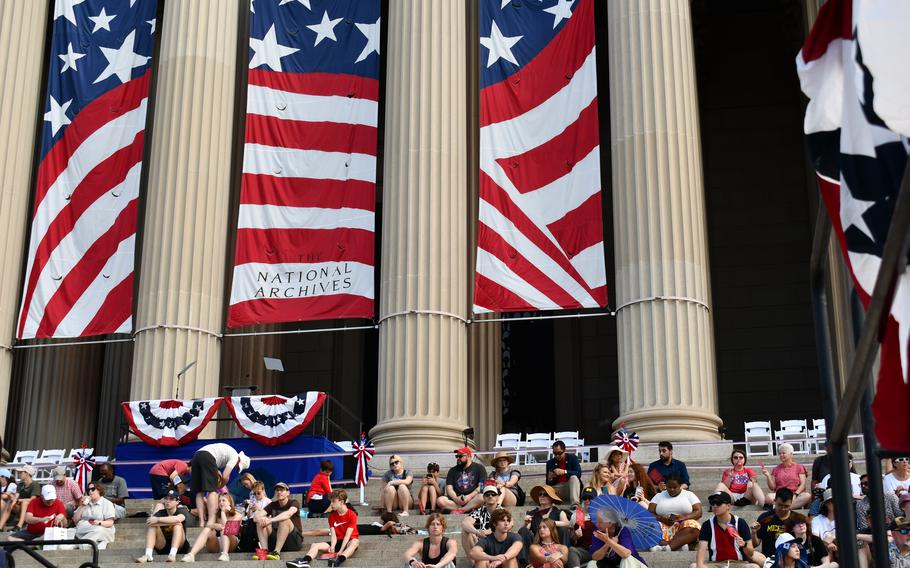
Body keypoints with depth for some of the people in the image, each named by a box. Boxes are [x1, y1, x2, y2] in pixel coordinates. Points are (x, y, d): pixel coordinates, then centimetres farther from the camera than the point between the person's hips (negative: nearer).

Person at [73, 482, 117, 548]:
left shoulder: (107, 503, 8)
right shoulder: (85, 502, 24)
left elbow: (110, 523, -3)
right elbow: (75, 520, 17)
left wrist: (98, 523, -23)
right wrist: (81, 506, 6)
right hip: (82, 532, 4)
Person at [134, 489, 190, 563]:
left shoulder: (181, 510, -8)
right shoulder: (160, 512, -2)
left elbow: (178, 519, -34)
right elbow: (148, 523, -23)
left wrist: (158, 519, -35)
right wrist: (171, 522, -29)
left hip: (179, 546, -2)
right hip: (162, 548, 2)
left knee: (178, 525, -26)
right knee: (152, 525, -18)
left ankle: (172, 554, -45)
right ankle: (148, 555, -37)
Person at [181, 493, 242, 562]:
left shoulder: (237, 515, 7)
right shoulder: (217, 515, 17)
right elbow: (207, 526, -3)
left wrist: (223, 512, -1)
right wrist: (214, 526, -26)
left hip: (231, 545, -3)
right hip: (216, 544, 3)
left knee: (224, 529, -30)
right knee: (206, 529, -24)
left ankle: (225, 554, -55)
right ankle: (191, 554, -46)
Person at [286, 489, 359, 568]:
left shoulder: (352, 515, -10)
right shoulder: (332, 516, 6)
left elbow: (347, 535, -18)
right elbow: (333, 535, -4)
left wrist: (341, 551, -27)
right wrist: (332, 547, -24)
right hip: (338, 542, 5)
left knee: (355, 541, -40)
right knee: (315, 545, -16)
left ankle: (340, 559, -67)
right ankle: (305, 561, -46)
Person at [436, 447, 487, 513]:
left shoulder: (479, 468, 8)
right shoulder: (453, 471, 18)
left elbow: (482, 486, -3)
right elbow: (449, 488, 7)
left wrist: (470, 496, -16)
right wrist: (456, 498, -13)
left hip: (473, 498, -3)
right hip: (456, 500, 3)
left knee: (481, 497, -35)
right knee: (440, 500, -25)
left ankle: (458, 510, -34)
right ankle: (469, 509, -28)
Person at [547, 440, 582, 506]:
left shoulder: (572, 458, 3)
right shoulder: (550, 462, 8)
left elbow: (578, 473, -11)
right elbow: (548, 483, 9)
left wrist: (564, 472, -25)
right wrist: (549, 478, -16)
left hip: (571, 486, -1)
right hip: (557, 488, 1)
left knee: (574, 477, -35)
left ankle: (575, 504, -45)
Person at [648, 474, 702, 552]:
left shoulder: (689, 494, 13)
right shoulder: (659, 496, 15)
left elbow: (698, 512, 2)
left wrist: (684, 517, -17)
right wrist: (662, 519, -15)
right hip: (664, 526, 1)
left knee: (693, 528, -35)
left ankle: (668, 546, -52)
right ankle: (680, 543, -47)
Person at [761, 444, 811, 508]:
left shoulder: (799, 467, 13)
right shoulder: (776, 469, 16)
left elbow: (802, 484, 3)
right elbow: (772, 487, 10)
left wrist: (795, 494, -14)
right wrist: (767, 476, -5)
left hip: (796, 496, 0)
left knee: (808, 496, -33)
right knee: (768, 497, -32)